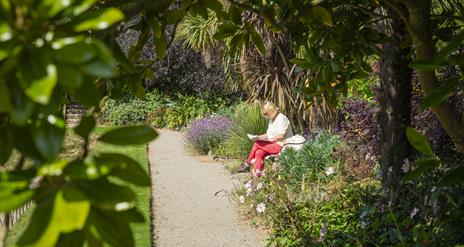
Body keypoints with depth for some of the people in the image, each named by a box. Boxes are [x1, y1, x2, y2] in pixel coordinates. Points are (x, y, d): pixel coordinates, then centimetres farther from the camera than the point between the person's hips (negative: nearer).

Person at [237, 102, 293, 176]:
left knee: (257, 145, -18)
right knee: (259, 152, -18)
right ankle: (256, 174, -23)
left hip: (281, 146, -9)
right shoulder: (272, 119, 18)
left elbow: (280, 136, -19)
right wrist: (258, 137, 2)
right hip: (273, 144, 9)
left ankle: (247, 164, 0)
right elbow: (268, 134, 18)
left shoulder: (281, 118, -12)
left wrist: (266, 139, -18)